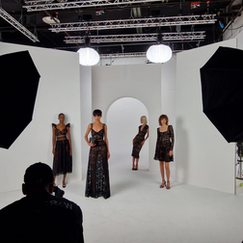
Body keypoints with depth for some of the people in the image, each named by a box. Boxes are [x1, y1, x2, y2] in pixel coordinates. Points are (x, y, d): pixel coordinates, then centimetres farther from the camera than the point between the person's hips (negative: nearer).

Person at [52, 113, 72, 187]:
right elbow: (54, 137, 4)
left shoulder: (67, 126, 5)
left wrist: (70, 148, -2)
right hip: (58, 145, 0)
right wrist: (53, 148, -1)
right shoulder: (54, 126, 5)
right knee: (57, 163, -4)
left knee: (65, 162, 4)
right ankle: (53, 181, 8)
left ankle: (64, 181, 17)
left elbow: (69, 137, 3)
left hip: (66, 145, 1)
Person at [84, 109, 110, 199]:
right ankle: (93, 191, 16)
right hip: (93, 148, 1)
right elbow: (85, 136, 13)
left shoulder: (104, 126, 1)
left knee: (103, 169, 2)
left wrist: (108, 151, 1)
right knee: (93, 169, 4)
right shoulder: (90, 125, 3)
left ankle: (103, 191, 14)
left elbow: (106, 138, 3)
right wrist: (88, 143, -6)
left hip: (102, 148, -1)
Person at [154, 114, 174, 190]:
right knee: (161, 165, 9)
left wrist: (171, 149, -14)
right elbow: (158, 139, 12)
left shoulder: (170, 127, -5)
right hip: (160, 147, 5)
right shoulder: (158, 129, 8)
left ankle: (168, 182, 13)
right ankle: (163, 181, 23)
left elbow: (172, 138, -7)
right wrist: (156, 150, 9)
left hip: (167, 147, -4)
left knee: (167, 166, -4)